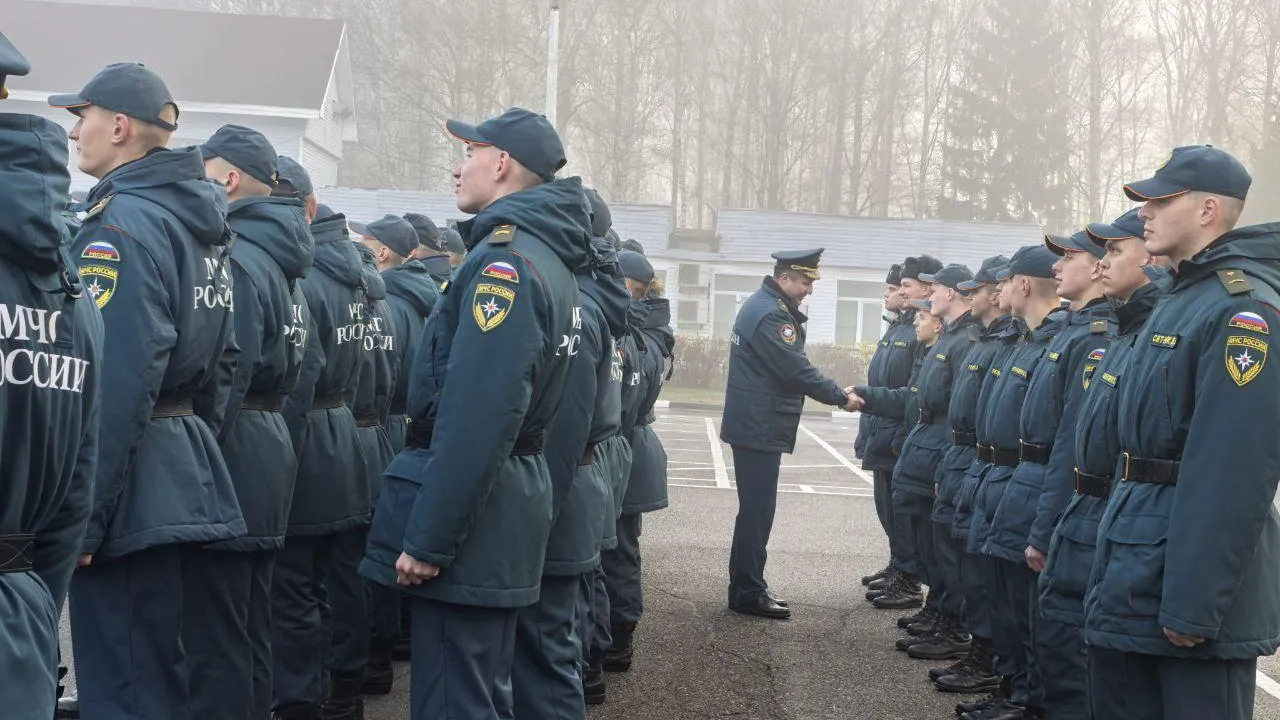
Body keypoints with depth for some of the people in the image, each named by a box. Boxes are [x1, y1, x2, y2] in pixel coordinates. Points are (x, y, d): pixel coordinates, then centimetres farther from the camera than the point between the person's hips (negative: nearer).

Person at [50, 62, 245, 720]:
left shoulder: (121, 223, -14)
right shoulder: (197, 223, 14)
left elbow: (115, 384, -22)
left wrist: (81, 516, -20)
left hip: (134, 491, -10)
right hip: (187, 477, 10)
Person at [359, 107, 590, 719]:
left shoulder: (505, 260, -16)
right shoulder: (549, 259, 15)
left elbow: (475, 418, -24)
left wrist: (428, 537, -21)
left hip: (469, 514, -10)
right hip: (509, 506, 10)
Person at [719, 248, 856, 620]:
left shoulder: (763, 304, 14)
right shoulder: (771, 315, -20)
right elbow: (797, 371, -21)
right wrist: (841, 396, -12)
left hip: (754, 425, 11)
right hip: (760, 428, -11)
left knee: (755, 509, 15)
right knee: (758, 510, -4)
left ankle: (745, 587, 22)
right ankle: (749, 593, 2)